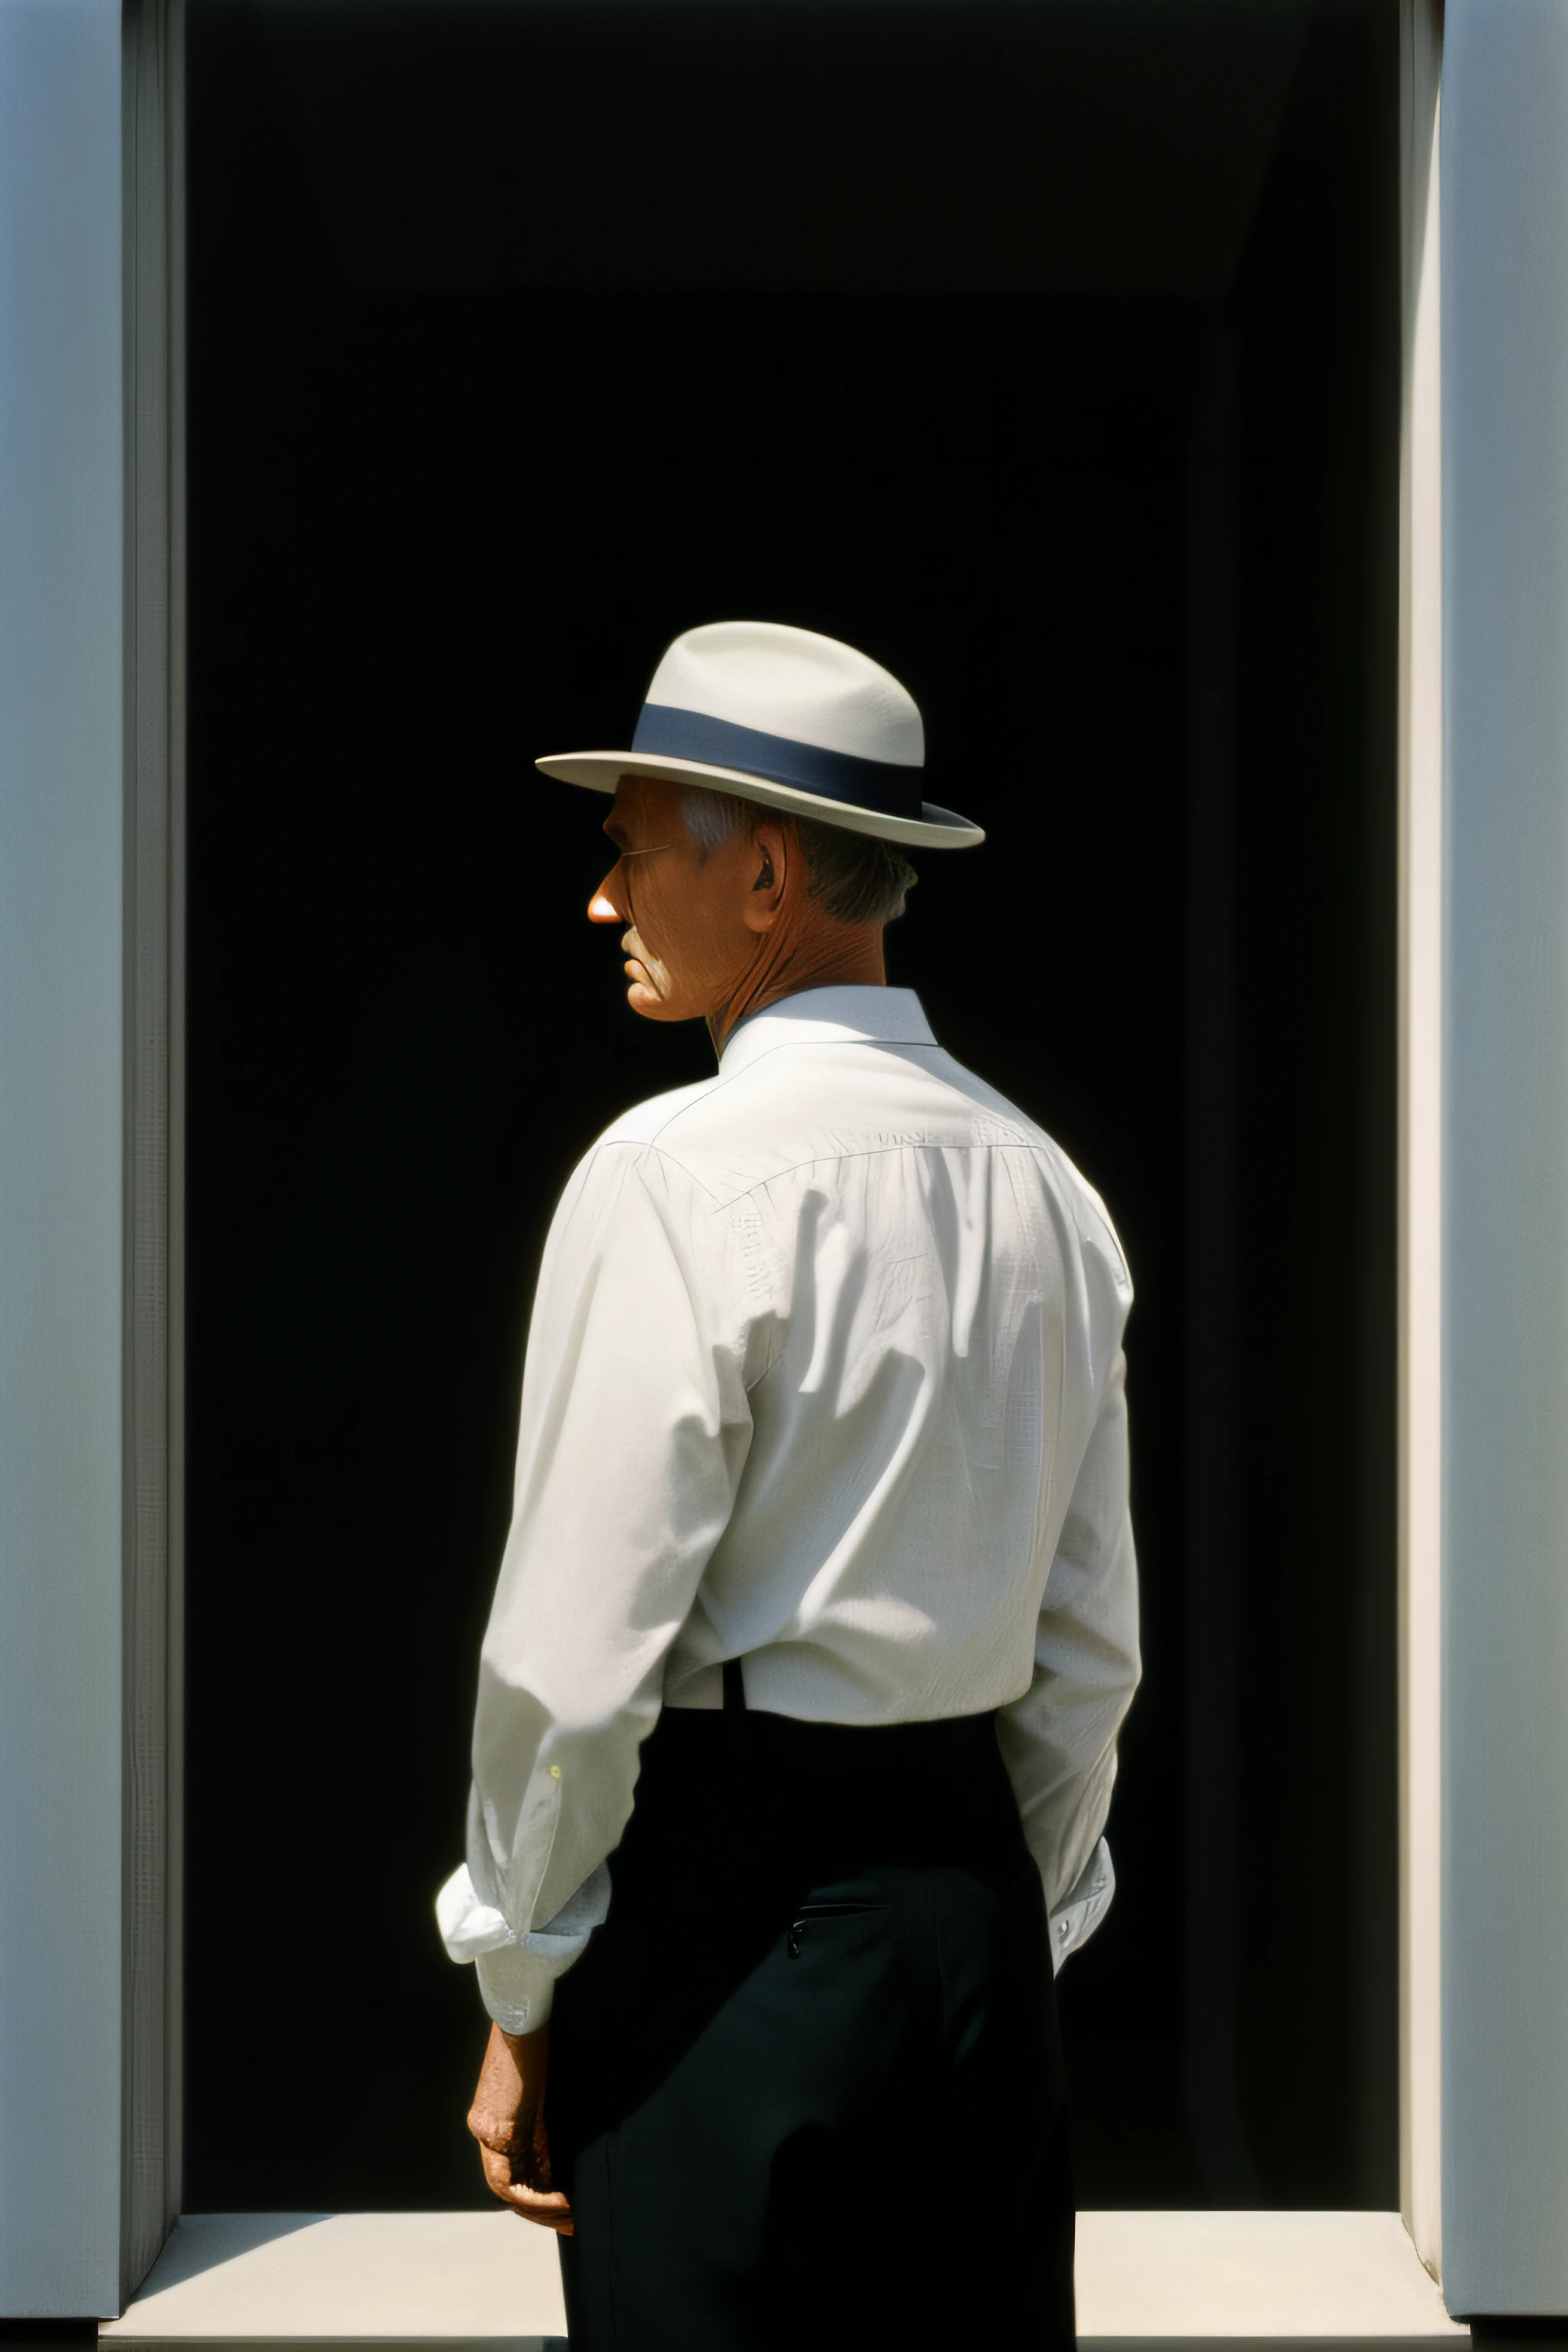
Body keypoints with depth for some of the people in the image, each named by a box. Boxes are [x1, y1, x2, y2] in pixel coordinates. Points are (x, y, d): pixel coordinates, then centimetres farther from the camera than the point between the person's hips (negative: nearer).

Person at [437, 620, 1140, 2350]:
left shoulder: (673, 1180, -14)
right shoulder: (1041, 1185, 7)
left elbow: (577, 1657, -14)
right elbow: (1089, 1649, 12)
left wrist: (520, 1989, -2)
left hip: (721, 1901, -6)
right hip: (976, 1893, 7)